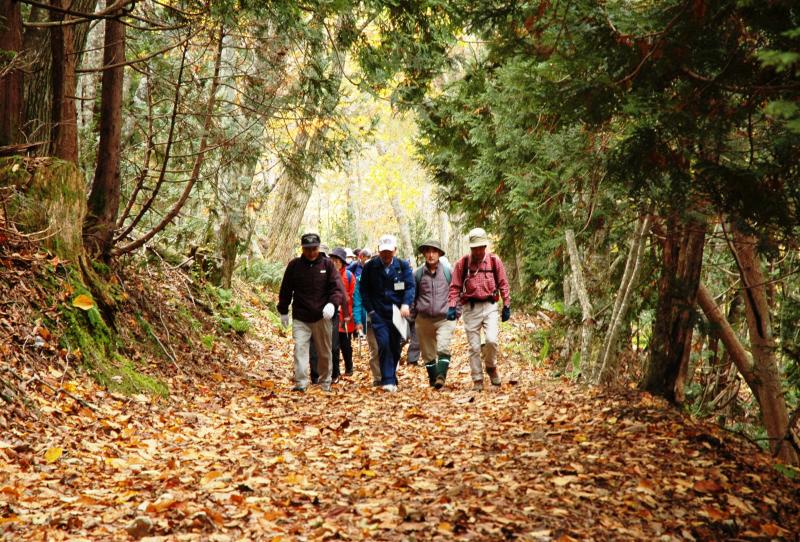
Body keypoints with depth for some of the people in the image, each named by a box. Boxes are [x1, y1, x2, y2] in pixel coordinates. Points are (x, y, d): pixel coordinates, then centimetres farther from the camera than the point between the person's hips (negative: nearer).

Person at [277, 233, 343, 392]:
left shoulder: (327, 264, 1)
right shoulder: (294, 265, 3)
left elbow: (337, 288, -5)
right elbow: (285, 290, 11)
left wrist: (332, 303, -23)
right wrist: (283, 312, 12)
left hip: (322, 317, 0)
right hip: (300, 318, 0)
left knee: (324, 352, 9)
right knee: (300, 348, -14)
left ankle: (325, 383, 23)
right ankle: (301, 382, -14)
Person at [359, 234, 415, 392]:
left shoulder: (403, 266, 3)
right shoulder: (370, 267, 2)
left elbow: (410, 286, -4)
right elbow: (364, 289, 6)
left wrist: (406, 304, -21)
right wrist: (370, 310, -2)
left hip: (396, 314, 2)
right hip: (378, 314, -2)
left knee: (395, 348, 7)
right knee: (384, 343, -17)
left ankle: (391, 379, 22)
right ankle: (388, 381, -17)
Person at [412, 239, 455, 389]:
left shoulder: (448, 271, 1)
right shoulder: (418, 273, 3)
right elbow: (412, 295, 14)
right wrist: (413, 315, 11)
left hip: (444, 319, -2)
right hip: (424, 319, 2)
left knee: (443, 348, -21)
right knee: (428, 353, 8)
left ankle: (441, 377, -27)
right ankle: (433, 380, 20)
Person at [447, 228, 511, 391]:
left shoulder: (494, 261, 4)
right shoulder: (462, 263, 2)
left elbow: (503, 284, 9)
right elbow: (455, 287, 4)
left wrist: (507, 305, 6)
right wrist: (452, 306, -7)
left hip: (489, 306, 0)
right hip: (470, 308, 0)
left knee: (491, 340, -17)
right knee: (474, 347, 2)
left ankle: (491, 367, 12)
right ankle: (477, 380, 11)